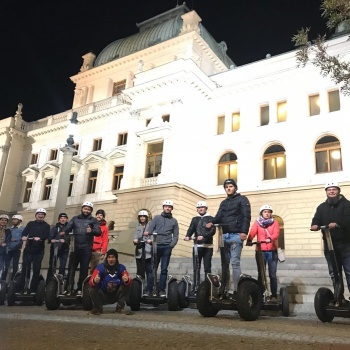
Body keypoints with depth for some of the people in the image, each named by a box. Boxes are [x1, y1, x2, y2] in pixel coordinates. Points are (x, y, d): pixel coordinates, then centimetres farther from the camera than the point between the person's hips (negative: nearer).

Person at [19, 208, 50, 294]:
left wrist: (39, 238, -29)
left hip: (39, 250, 0)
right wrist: (24, 236, -27)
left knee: (36, 269, 0)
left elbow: (46, 235, -8)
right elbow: (25, 231, -3)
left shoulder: (46, 226, 9)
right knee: (25, 268, -1)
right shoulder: (31, 224, 13)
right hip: (28, 249, 1)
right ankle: (21, 288, 4)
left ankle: (33, 289, 6)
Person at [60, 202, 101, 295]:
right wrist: (63, 232, -19)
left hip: (86, 248, -1)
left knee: (84, 269, 2)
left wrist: (91, 231, -25)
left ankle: (80, 289, 10)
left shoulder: (94, 220, 7)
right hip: (75, 247, 2)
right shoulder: (75, 218, 14)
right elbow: (68, 227, 3)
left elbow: (98, 232, -4)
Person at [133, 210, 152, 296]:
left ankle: (148, 289, 1)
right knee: (139, 271, 9)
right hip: (139, 252, 4)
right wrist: (135, 240, -14)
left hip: (148, 252, -4)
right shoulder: (138, 227, 16)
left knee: (149, 271, -3)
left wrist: (151, 240, -25)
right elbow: (135, 237, 8)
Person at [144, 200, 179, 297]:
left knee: (164, 269, 1)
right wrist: (147, 233, -23)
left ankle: (162, 289, 7)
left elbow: (175, 236, 10)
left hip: (167, 247, 0)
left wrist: (171, 245, -5)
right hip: (156, 246, 0)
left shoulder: (174, 221, 12)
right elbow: (150, 229, 0)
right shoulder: (156, 218, 10)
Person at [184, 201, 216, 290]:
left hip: (208, 246, -3)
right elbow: (191, 229, 3)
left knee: (207, 268, -2)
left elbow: (213, 231, -7)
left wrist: (203, 236, -24)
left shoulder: (210, 219, 6)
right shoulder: (195, 219, 16)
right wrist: (187, 236, -19)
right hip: (197, 246, 3)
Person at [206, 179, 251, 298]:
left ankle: (236, 290, -9)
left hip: (236, 235, -6)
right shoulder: (223, 203, 24)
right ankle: (223, 288, 10)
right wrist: (212, 222, -11)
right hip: (224, 235, 6)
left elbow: (246, 216, -5)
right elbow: (219, 216, 12)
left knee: (235, 262, -10)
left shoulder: (242, 199, 6)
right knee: (224, 263, 6)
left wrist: (244, 231, -19)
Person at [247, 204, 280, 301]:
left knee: (272, 274, 2)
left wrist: (270, 239, -32)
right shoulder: (257, 223, 6)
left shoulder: (275, 223, 8)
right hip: (260, 251, 0)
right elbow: (252, 233, -11)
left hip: (272, 251, 0)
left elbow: (276, 234, -10)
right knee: (260, 274, 6)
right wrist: (249, 240, -32)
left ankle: (274, 295, 11)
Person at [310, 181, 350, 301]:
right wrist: (315, 225, -24)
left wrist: (337, 224, -36)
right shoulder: (322, 207, 12)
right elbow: (316, 220, 0)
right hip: (330, 245, 4)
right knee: (334, 273, 11)